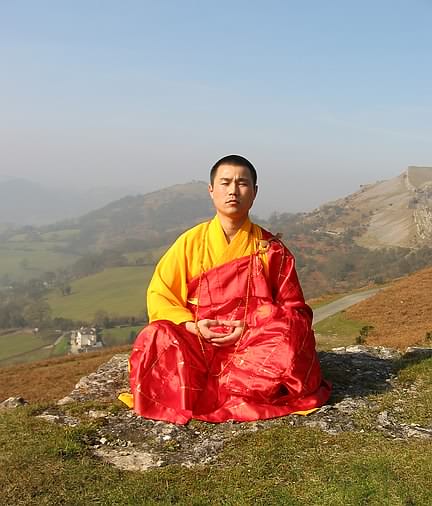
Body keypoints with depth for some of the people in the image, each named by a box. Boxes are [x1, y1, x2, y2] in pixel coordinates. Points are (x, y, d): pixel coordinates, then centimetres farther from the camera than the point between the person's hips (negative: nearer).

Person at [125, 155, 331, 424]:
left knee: (290, 339, -32)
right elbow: (159, 296, 4)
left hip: (253, 344, 0)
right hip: (198, 342, 0)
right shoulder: (190, 242, 5)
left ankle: (202, 397, -25)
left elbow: (295, 310, 4)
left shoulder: (271, 249, 4)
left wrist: (250, 329, -13)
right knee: (157, 338, -29)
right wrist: (193, 325, -14)